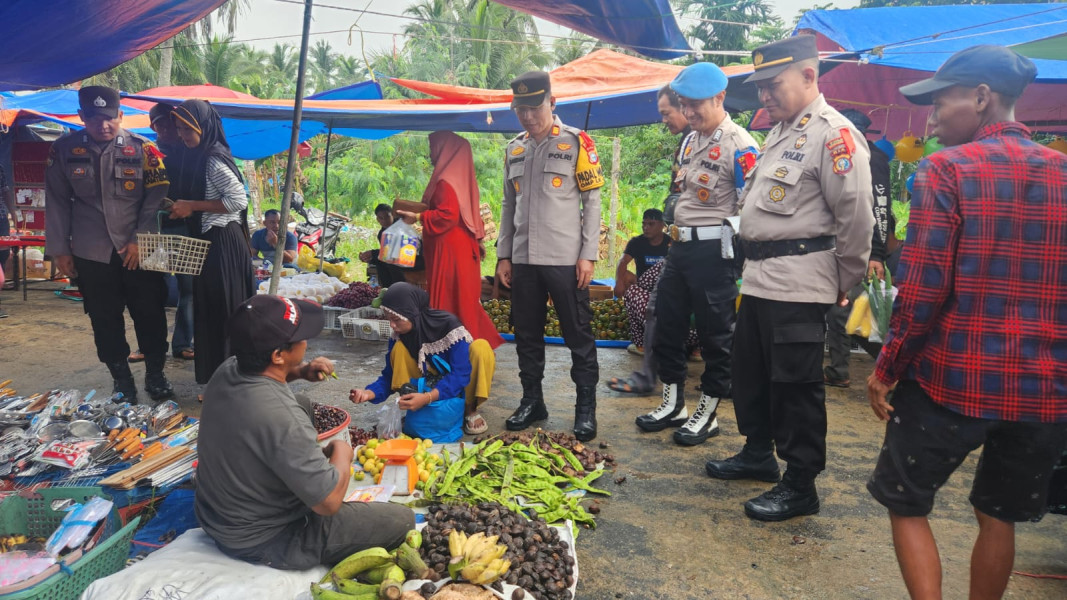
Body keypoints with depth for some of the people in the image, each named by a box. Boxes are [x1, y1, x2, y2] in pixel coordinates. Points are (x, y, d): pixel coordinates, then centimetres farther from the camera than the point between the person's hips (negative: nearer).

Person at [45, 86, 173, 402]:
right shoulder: (65, 150, 2)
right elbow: (57, 202, 6)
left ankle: (155, 374, 22)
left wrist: (140, 239, -10)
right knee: (105, 320, 9)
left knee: (150, 315, 3)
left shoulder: (143, 149, -2)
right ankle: (122, 379, 24)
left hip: (138, 250, -1)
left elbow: (156, 197, -3)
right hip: (91, 253, 1)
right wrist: (60, 249, 4)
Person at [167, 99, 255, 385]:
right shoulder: (201, 157, 13)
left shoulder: (214, 159, -16)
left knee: (222, 313, -3)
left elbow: (239, 200, -22)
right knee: (211, 311, 15)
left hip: (222, 244, -10)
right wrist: (186, 207, 6)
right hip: (211, 242, 10)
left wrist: (192, 206, -17)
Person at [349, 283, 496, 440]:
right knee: (399, 348, -19)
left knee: (481, 347, -32)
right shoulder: (399, 335, -12)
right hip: (431, 386, 3)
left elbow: (461, 374, -31)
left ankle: (469, 409, -14)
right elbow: (389, 376, -8)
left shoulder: (448, 325, -26)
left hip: (461, 388, -3)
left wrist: (427, 397, -44)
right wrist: (369, 393, -29)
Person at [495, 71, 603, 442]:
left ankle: (586, 407, 11)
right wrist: (503, 255, 11)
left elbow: (592, 202, -3)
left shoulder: (576, 142, -1)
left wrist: (588, 255, -9)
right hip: (523, 259, 5)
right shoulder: (514, 150, 14)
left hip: (565, 259, -5)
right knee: (527, 335, 11)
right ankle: (532, 400, 24)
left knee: (578, 334, 2)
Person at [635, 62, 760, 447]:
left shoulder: (739, 145, -12)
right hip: (680, 246, 9)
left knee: (715, 336, 5)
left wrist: (738, 258, -15)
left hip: (713, 250, -9)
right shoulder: (690, 140, 14)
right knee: (666, 327, 14)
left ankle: (707, 415, 19)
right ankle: (672, 405, 30)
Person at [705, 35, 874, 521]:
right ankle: (758, 454, 37)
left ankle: (800, 486, 12)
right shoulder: (779, 134, 17)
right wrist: (756, 263, 19)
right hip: (760, 278, 10)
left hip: (798, 285, -10)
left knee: (795, 386, -1)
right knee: (750, 372, 19)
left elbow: (856, 217, -15)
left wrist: (844, 283, -6)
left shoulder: (833, 134, -13)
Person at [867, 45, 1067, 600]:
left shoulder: (946, 169, -10)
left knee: (906, 504, 13)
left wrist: (885, 369, -5)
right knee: (998, 516, 21)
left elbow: (923, 289, -15)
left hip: (953, 379, -5)